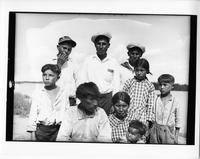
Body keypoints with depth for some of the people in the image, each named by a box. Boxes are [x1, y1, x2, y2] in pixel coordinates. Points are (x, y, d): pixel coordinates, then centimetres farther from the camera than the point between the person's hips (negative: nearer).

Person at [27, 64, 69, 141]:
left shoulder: (63, 93, 6)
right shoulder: (37, 93, 7)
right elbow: (33, 114, 6)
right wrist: (32, 132, 1)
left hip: (58, 130, 0)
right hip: (41, 129, 0)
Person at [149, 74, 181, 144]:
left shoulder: (175, 102, -2)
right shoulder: (155, 99, 2)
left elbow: (178, 121, 4)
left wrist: (176, 137, 3)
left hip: (168, 131, -2)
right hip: (155, 130, 2)